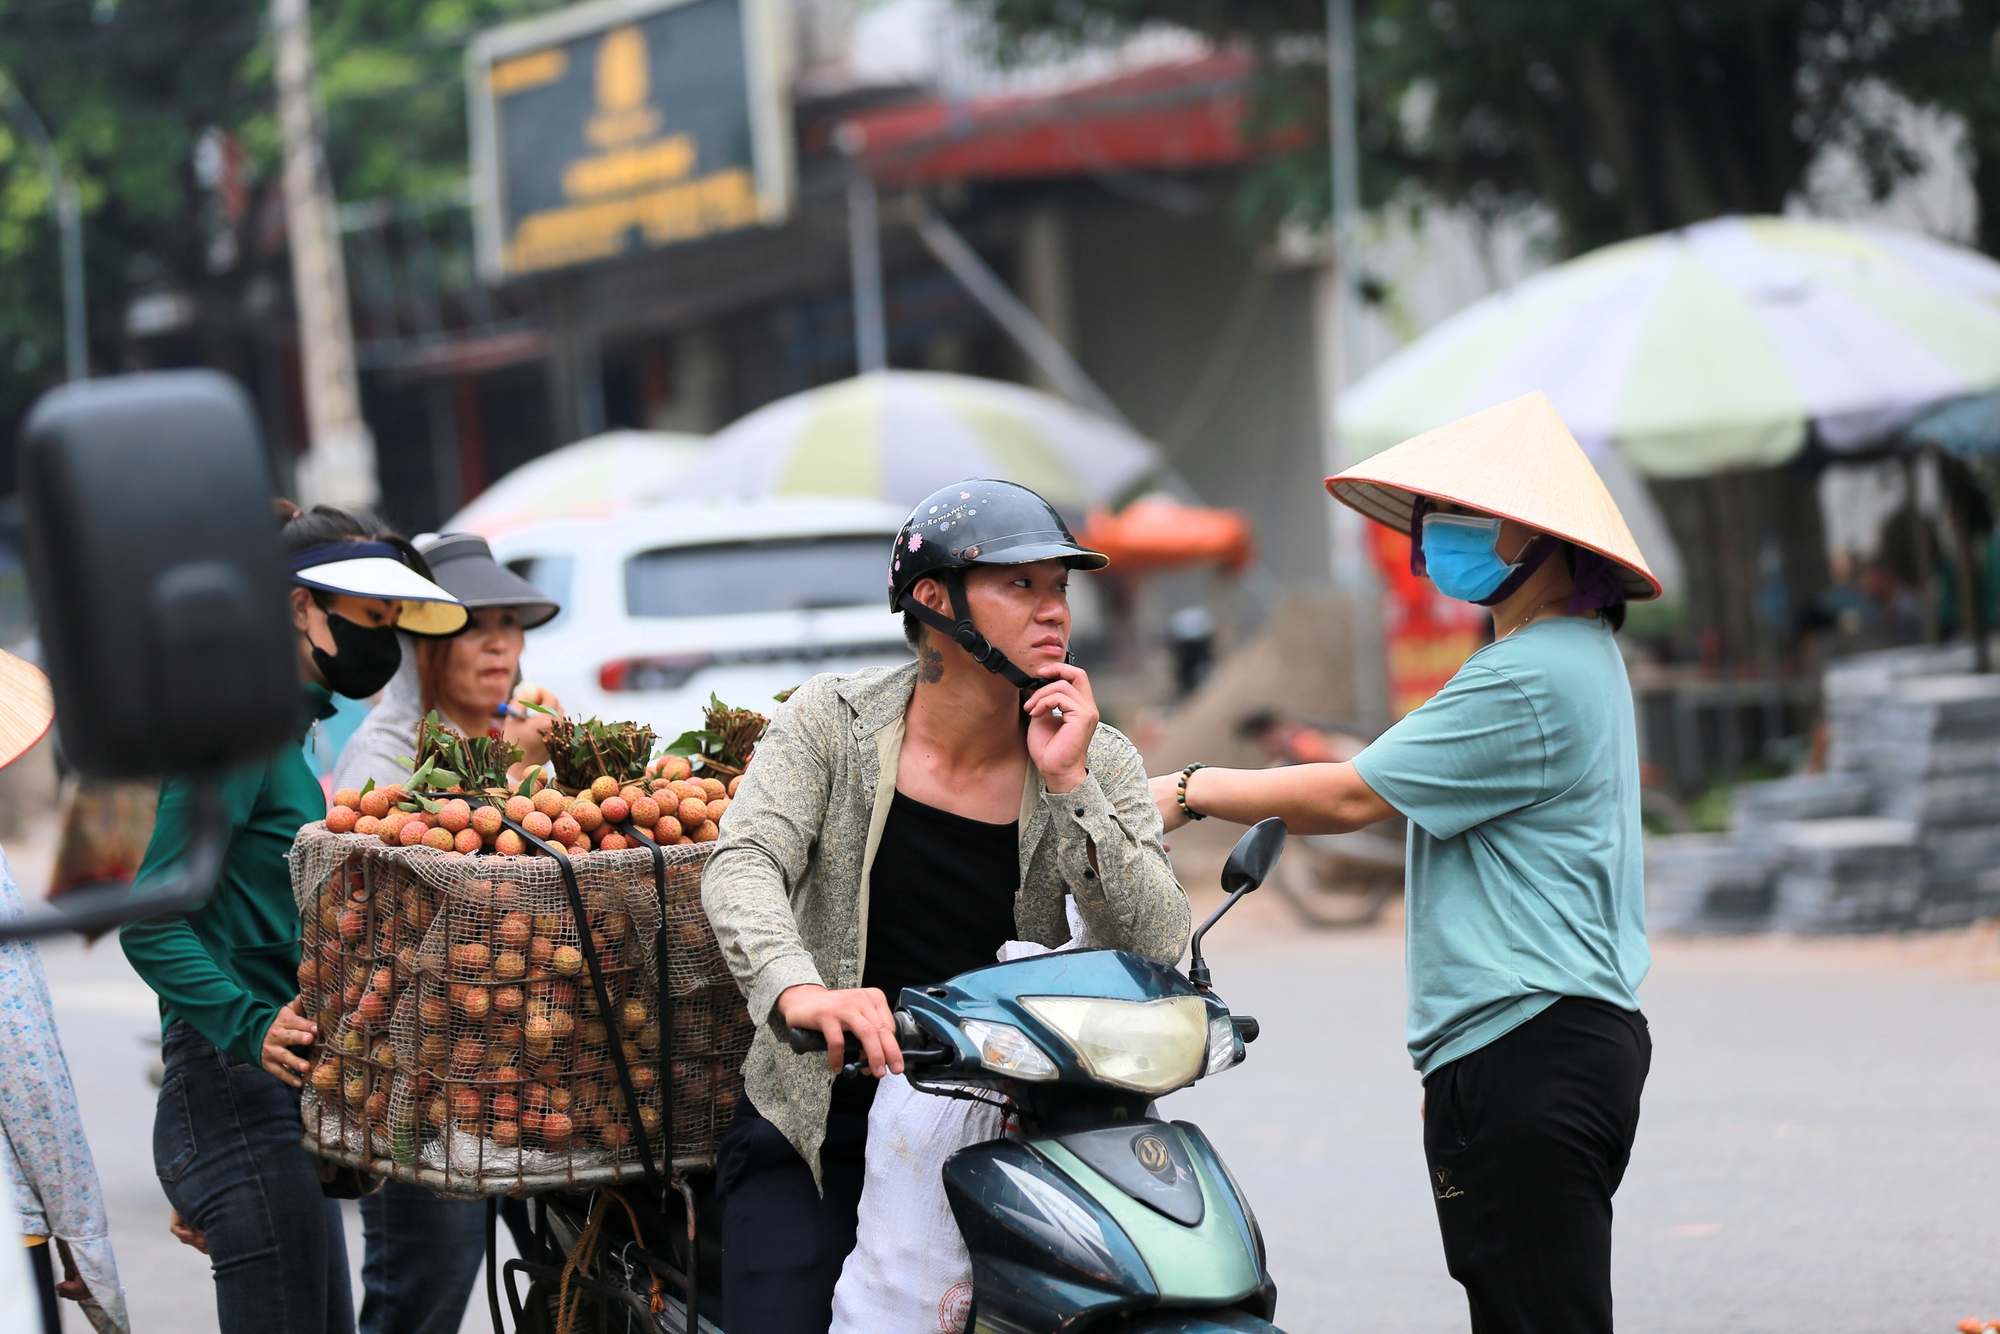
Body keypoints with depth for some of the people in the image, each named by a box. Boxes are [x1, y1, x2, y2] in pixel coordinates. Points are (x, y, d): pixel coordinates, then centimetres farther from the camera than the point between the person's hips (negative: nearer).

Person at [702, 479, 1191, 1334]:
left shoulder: (1098, 762, 0)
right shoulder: (832, 722, -3)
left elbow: (1158, 951, -11)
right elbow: (743, 864, -18)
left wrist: (1067, 783, -20)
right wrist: (798, 990, -39)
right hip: (823, 1116, -1)